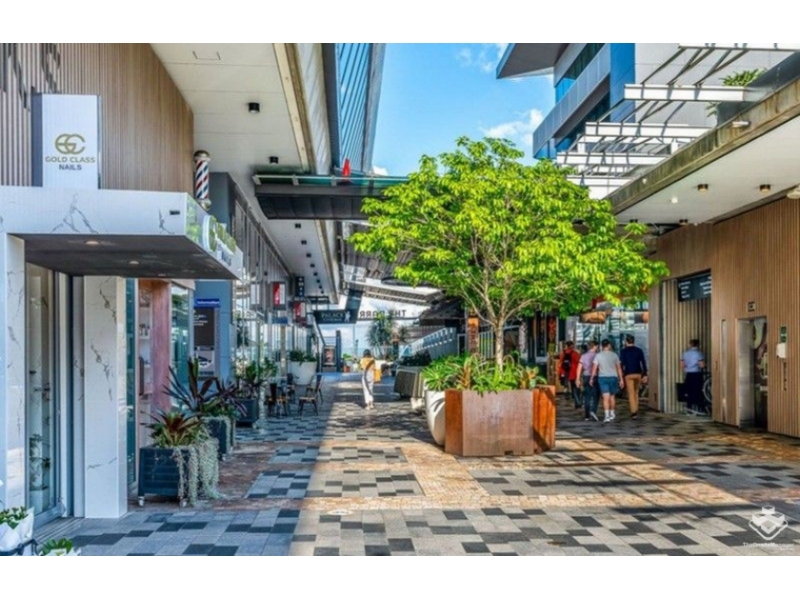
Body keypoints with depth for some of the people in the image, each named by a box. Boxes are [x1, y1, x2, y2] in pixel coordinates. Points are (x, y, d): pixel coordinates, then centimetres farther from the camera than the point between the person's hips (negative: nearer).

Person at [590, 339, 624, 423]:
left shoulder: (598, 355, -3)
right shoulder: (614, 355, 1)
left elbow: (594, 368, -6)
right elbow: (619, 368, 3)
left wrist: (591, 378, 1)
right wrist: (621, 379, 9)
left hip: (602, 377, -1)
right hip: (613, 377, 1)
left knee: (606, 397, -4)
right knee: (612, 396, 17)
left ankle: (607, 416, -13)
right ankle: (612, 413, 30)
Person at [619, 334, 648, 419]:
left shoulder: (623, 351, -2)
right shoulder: (639, 350, 5)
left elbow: (622, 364, -7)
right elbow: (643, 363, -1)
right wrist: (645, 375, 1)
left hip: (628, 374, -3)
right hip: (638, 374, 3)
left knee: (631, 394, -3)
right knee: (636, 392, 18)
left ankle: (634, 412, -12)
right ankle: (636, 411, 18)